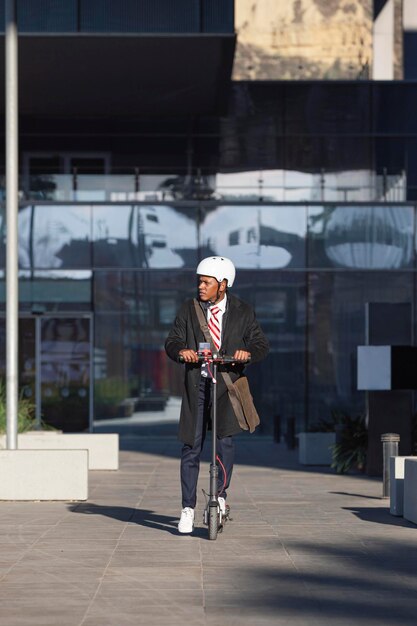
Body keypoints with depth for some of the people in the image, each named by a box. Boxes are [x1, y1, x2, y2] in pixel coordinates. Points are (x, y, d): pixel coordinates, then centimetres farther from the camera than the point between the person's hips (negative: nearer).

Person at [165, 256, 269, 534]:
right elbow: (172, 341, 2)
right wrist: (181, 350, -22)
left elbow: (261, 344, -1)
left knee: (225, 440, -16)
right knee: (191, 446, 1)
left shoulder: (243, 311, 3)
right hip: (197, 385, 1)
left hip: (227, 384, -1)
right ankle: (188, 508, 12)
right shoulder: (189, 308, 6)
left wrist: (249, 351, -24)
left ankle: (221, 495, 7)